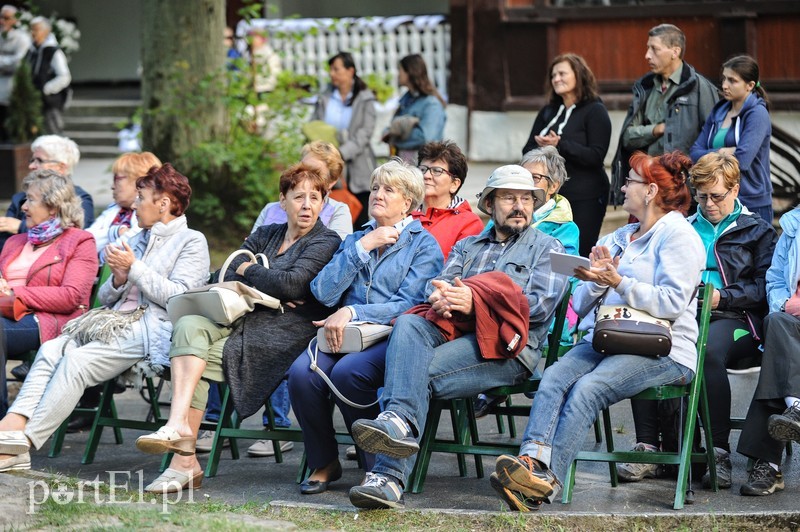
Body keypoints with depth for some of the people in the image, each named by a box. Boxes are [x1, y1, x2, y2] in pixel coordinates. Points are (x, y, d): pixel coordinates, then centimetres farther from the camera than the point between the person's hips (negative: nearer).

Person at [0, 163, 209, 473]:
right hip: (118, 319, 8)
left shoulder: (192, 242, 3)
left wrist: (134, 269, -9)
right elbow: (105, 297, 23)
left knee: (76, 361, -27)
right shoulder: (140, 240, 27)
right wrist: (118, 279, 0)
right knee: (51, 349, -19)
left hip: (153, 329, -8)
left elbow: (178, 297, -11)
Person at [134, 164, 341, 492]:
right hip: (240, 321, 6)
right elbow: (226, 278, 11)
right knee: (189, 324, -26)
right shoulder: (265, 235, 23)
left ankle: (185, 462, -29)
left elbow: (293, 283, -14)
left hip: (282, 333, -6)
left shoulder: (326, 242, 2)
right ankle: (180, 426, -35)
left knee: (189, 361, -24)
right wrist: (267, 290, -7)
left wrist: (248, 271, 1)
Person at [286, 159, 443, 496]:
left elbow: (407, 305, -7)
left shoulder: (423, 245, 7)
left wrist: (352, 312, -17)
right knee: (302, 371, -27)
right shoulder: (356, 239, 23)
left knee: (348, 371, -35)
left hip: (393, 338, -4)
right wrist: (363, 247, 0)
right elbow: (324, 292, 7)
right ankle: (324, 464, -9)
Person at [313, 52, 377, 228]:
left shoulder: (365, 99, 2)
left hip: (357, 171, -2)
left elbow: (365, 132, -8)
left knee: (361, 221, -3)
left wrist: (343, 152, -21)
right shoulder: (324, 99, 10)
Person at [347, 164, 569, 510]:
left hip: (507, 347, -4)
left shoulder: (547, 248, 15)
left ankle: (390, 476, -41)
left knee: (420, 370, -30)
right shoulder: (467, 246, 31)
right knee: (408, 325, -31)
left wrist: (474, 300, -16)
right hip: (451, 332, 4)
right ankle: (400, 422, -50)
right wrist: (438, 295, -15)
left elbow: (541, 304, -3)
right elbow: (439, 284, 14)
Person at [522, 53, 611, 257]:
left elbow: (596, 156, -13)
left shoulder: (595, 111, -2)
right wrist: (543, 147, -10)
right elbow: (527, 151, 14)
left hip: (585, 199, -6)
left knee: (579, 254, -6)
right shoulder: (548, 112, 17)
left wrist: (560, 145, -23)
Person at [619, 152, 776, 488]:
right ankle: (647, 447, -30)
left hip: (734, 319, -3)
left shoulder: (757, 231, 16)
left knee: (709, 349, -40)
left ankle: (719, 452, -34)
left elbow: (765, 287, 4)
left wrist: (723, 296, -10)